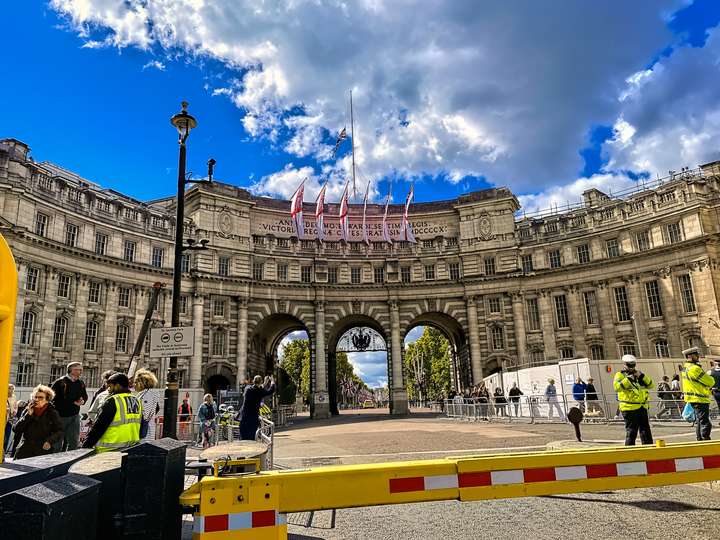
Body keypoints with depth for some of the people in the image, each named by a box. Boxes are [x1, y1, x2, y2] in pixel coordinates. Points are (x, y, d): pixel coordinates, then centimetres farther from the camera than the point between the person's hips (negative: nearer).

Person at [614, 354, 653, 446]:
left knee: (646, 430, 11)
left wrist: (642, 376, -7)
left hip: (642, 407, 6)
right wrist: (628, 379, -23)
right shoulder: (620, 375, -1)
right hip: (629, 408, -6)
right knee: (631, 431, -3)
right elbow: (617, 387, -19)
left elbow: (650, 385, 7)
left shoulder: (639, 374, 18)